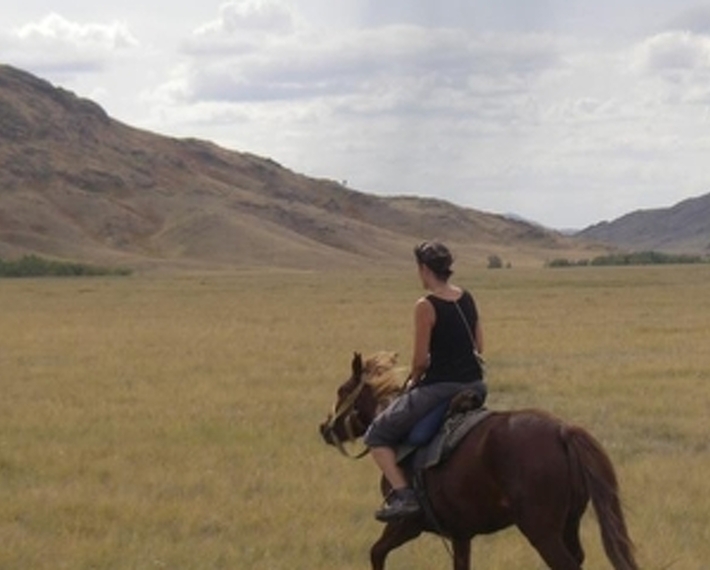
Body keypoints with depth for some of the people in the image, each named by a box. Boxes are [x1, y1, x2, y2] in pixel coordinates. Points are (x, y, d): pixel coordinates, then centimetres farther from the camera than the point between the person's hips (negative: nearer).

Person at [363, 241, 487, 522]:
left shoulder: (426, 306, -14)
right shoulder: (467, 299, 7)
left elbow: (420, 360, -13)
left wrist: (413, 380, 6)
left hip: (441, 388, -7)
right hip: (475, 386, 7)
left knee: (377, 434, 6)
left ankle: (403, 495, -8)